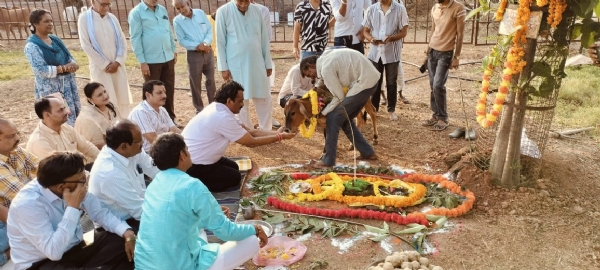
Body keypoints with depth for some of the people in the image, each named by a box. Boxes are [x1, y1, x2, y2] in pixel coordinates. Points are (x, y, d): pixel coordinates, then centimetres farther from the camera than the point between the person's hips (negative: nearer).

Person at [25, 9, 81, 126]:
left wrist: (72, 66, -13)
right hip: (50, 89, -7)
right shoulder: (32, 46, -10)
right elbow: (40, 70, -20)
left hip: (67, 85, 7)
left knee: (74, 117, 11)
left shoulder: (56, 40, 11)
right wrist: (63, 68, -22)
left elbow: (70, 59, 10)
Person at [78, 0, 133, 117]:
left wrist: (117, 62, -6)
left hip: (118, 66, 4)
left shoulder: (113, 18, 8)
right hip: (99, 67, -4)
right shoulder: (84, 18, -3)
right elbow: (86, 45, -7)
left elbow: (122, 41, 7)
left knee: (123, 97, 6)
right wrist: (105, 65, -10)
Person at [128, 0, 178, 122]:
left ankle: (170, 118, 27)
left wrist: (174, 51, 15)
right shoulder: (136, 13, -6)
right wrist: (142, 61, -13)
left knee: (169, 90, 12)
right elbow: (135, 38, -9)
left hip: (168, 58, 5)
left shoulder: (163, 10, 11)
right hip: (151, 61, -5)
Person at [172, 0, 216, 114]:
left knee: (211, 80, 11)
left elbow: (210, 30, 3)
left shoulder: (200, 13, 2)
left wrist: (206, 43, -15)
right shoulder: (177, 21, -5)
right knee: (196, 84, 6)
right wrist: (197, 46, -19)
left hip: (208, 52, 3)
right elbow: (181, 40, -7)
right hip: (193, 54, -2)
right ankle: (199, 109, 19)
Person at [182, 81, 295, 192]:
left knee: (233, 167, 18)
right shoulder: (223, 117, -26)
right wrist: (279, 137, -11)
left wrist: (277, 133, -2)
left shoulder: (218, 109, 3)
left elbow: (250, 132, 5)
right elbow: (251, 142, -18)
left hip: (190, 158, 10)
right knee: (234, 177, 1)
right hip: (191, 166, -10)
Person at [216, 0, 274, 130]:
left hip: (257, 63, 3)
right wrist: (223, 67, -6)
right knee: (241, 102, 6)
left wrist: (268, 63, 8)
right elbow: (220, 41, -4)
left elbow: (264, 39, 8)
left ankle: (266, 132, 24)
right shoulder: (223, 11, -6)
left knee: (264, 99, 8)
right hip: (236, 65, -3)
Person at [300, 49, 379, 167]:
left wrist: (322, 114, -1)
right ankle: (368, 152, 24)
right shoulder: (325, 56, 11)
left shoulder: (326, 68, -16)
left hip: (364, 82, -9)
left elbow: (339, 97, -10)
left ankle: (328, 160, 2)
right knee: (345, 119, 16)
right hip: (371, 78, 9)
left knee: (333, 118, -5)